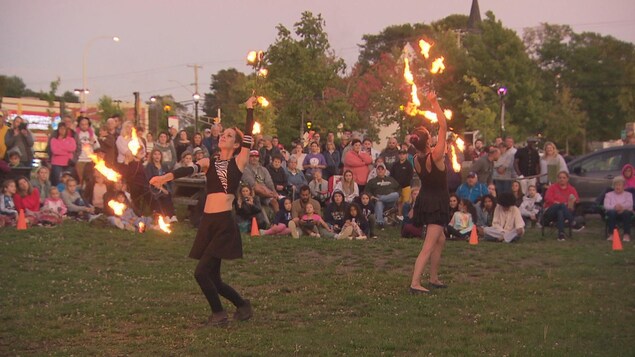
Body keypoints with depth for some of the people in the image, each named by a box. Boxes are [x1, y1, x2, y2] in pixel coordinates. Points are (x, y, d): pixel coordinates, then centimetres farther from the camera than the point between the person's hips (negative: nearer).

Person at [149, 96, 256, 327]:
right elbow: (190, 170, -5)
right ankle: (242, 305, 29)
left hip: (225, 223, -5)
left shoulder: (239, 162, 5)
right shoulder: (209, 162, 13)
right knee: (212, 277, 8)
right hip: (207, 222, 5)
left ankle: (218, 313, 4)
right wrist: (166, 177, -22)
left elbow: (248, 136, -5)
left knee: (202, 272, -13)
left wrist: (250, 110, -2)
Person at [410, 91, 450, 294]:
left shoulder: (416, 160, -4)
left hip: (424, 201, 8)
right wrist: (434, 103, -12)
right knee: (429, 246, -10)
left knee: (440, 239, 23)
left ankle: (434, 278, 28)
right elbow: (443, 127, -17)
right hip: (437, 205, -8)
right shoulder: (435, 156, -21)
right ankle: (415, 283, -19)